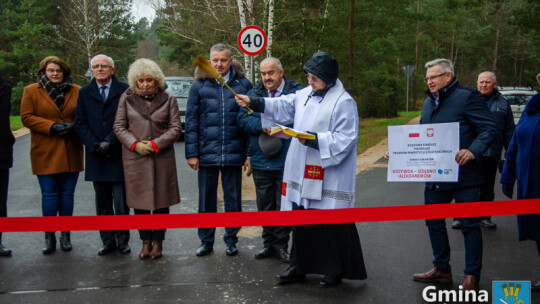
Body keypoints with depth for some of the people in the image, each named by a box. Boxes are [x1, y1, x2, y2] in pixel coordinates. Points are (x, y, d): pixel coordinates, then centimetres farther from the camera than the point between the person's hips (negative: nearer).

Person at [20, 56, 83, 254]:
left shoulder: (77, 91, 9)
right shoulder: (31, 91, 5)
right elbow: (26, 117, -2)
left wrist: (74, 127, -11)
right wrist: (52, 126, -14)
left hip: (71, 152, 2)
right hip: (45, 153, -1)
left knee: (68, 193, 6)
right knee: (49, 194, -1)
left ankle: (65, 235, 16)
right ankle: (49, 237, 8)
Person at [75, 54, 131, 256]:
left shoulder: (124, 91, 0)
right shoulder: (84, 93, 11)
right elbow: (80, 124, 6)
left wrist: (110, 142, -14)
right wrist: (94, 146, -8)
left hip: (119, 155, -3)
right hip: (96, 156, 3)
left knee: (121, 202, 0)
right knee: (102, 203, 10)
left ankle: (122, 240, 13)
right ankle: (108, 241, 19)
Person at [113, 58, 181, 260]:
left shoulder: (168, 100, 3)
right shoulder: (127, 98, 5)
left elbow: (175, 128, 0)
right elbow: (119, 126, 4)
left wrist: (155, 144, -11)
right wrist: (135, 144, -11)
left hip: (162, 158, -1)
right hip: (134, 158, 1)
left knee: (161, 201, 4)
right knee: (139, 201, 5)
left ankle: (158, 241, 16)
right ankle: (146, 241, 18)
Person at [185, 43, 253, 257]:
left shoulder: (243, 84, 1)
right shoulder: (199, 85, 3)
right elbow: (191, 121, 3)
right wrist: (192, 153, -2)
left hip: (233, 152, -1)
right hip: (207, 152, 1)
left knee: (233, 198, 9)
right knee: (206, 199, 10)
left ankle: (231, 240, 24)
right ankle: (206, 241, 24)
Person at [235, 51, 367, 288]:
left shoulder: (343, 102, -12)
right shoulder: (305, 94, 11)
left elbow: (344, 140, -17)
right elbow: (283, 106, 18)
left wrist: (314, 139, -21)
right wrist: (253, 103, 11)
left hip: (329, 178, -7)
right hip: (303, 173, 8)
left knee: (332, 225, 1)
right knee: (301, 222, 15)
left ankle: (335, 270, 18)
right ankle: (299, 267, 28)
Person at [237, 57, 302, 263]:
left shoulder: (297, 93, -1)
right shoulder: (253, 94, 10)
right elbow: (242, 120, 1)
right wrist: (263, 125, -15)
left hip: (287, 162, -3)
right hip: (261, 161, 3)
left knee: (284, 205, 5)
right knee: (265, 206, 12)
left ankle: (281, 244, 18)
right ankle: (269, 243, 25)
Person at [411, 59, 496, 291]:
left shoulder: (468, 97, -8)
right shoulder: (428, 103, 15)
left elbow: (488, 128, -13)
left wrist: (473, 151, -30)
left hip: (463, 175, -7)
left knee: (470, 225, 3)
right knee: (434, 222, 15)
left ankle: (472, 276, 15)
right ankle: (442, 269, 31)